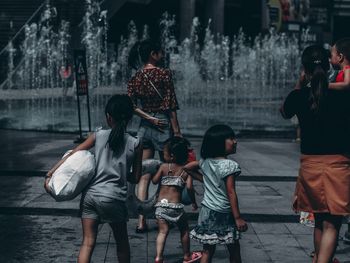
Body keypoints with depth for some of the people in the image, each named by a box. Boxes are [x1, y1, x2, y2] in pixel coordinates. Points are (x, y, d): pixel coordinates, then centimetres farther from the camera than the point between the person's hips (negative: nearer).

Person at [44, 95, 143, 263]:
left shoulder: (98, 136, 3)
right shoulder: (135, 144, -1)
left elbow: (72, 155, 0)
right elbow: (136, 178, 3)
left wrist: (50, 173, 4)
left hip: (90, 195, 2)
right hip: (113, 198, -2)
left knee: (88, 243, 4)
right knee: (121, 242, 18)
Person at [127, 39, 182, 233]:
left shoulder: (135, 78, 7)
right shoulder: (164, 74, -8)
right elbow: (170, 106, -11)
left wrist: (148, 118, -3)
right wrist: (177, 132, -8)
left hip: (145, 128, 5)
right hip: (163, 126, -5)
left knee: (144, 176, 6)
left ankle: (141, 221, 1)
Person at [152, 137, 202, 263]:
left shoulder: (164, 167, 0)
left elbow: (155, 181, 0)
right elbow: (189, 187, -10)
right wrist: (193, 200, 4)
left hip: (161, 204, 1)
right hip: (175, 206, -1)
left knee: (163, 231, 2)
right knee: (184, 230, 18)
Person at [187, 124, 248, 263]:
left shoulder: (205, 161, 3)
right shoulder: (229, 165, -17)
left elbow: (187, 167, 17)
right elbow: (231, 193, -19)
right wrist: (238, 218, -16)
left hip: (207, 211, 6)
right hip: (223, 214, -6)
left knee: (208, 250, 9)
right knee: (234, 249, 10)